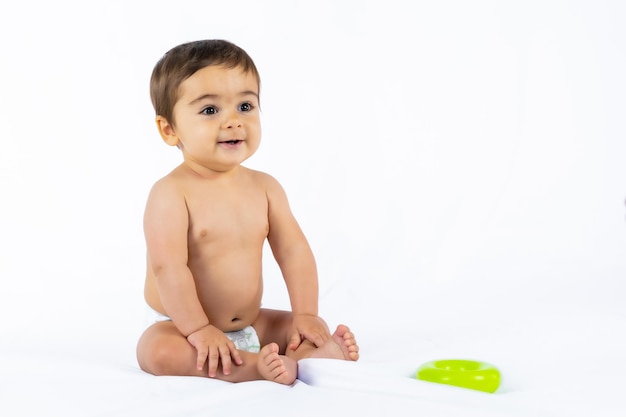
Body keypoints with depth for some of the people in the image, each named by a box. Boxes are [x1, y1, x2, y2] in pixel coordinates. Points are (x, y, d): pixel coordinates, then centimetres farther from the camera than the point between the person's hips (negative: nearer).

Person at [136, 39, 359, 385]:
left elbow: (294, 251, -1)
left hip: (251, 326, 6)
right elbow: (168, 268, -24)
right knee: (158, 351, -34)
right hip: (183, 328, -6)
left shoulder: (265, 187, 0)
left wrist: (305, 314, -10)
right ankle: (259, 366, -39)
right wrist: (198, 329, -27)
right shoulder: (171, 193, -18)